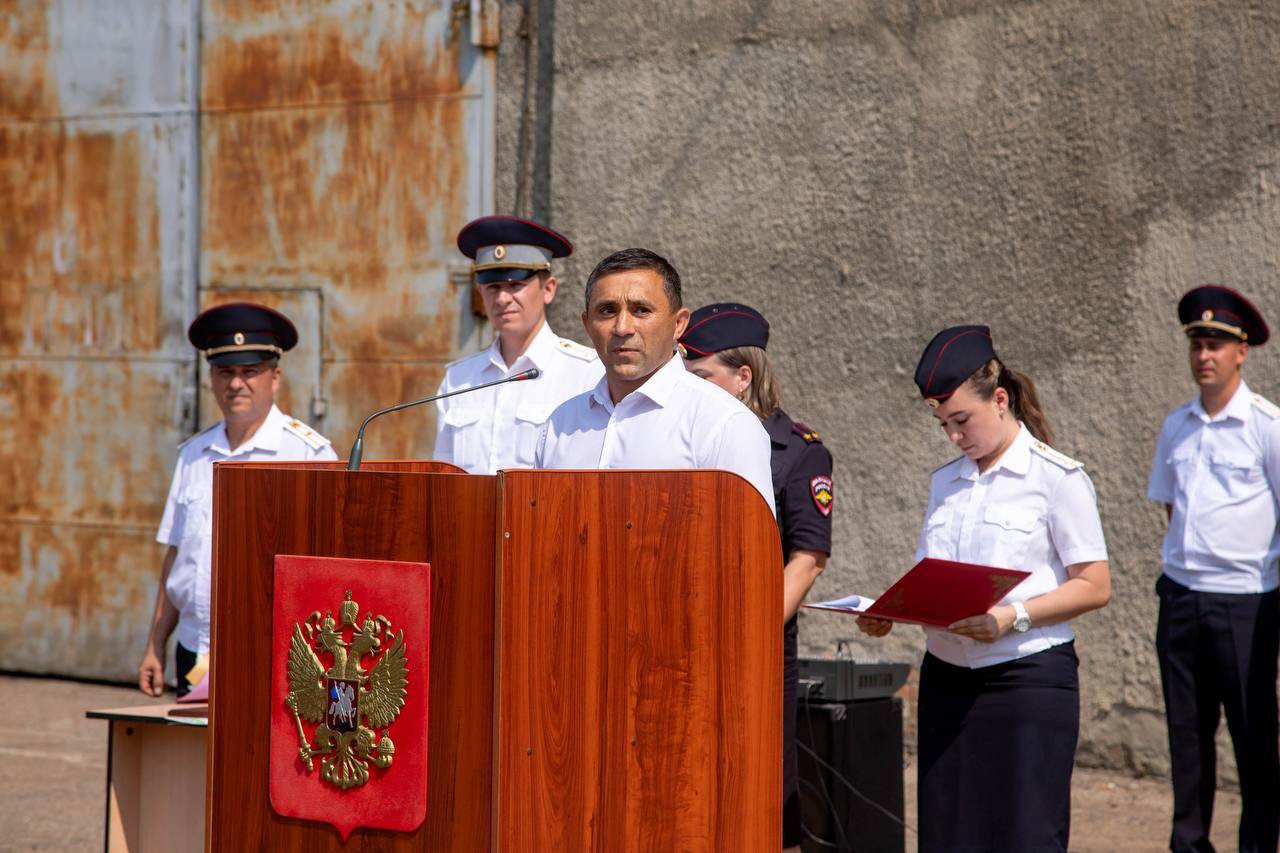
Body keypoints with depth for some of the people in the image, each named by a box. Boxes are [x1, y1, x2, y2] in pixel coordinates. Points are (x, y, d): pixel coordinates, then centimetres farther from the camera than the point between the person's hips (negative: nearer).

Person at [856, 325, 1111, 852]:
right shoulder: (946, 482, 15)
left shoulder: (1056, 478, -4)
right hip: (947, 678, 6)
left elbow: (1094, 586, -8)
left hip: (1028, 678, -6)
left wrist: (1013, 617, -20)